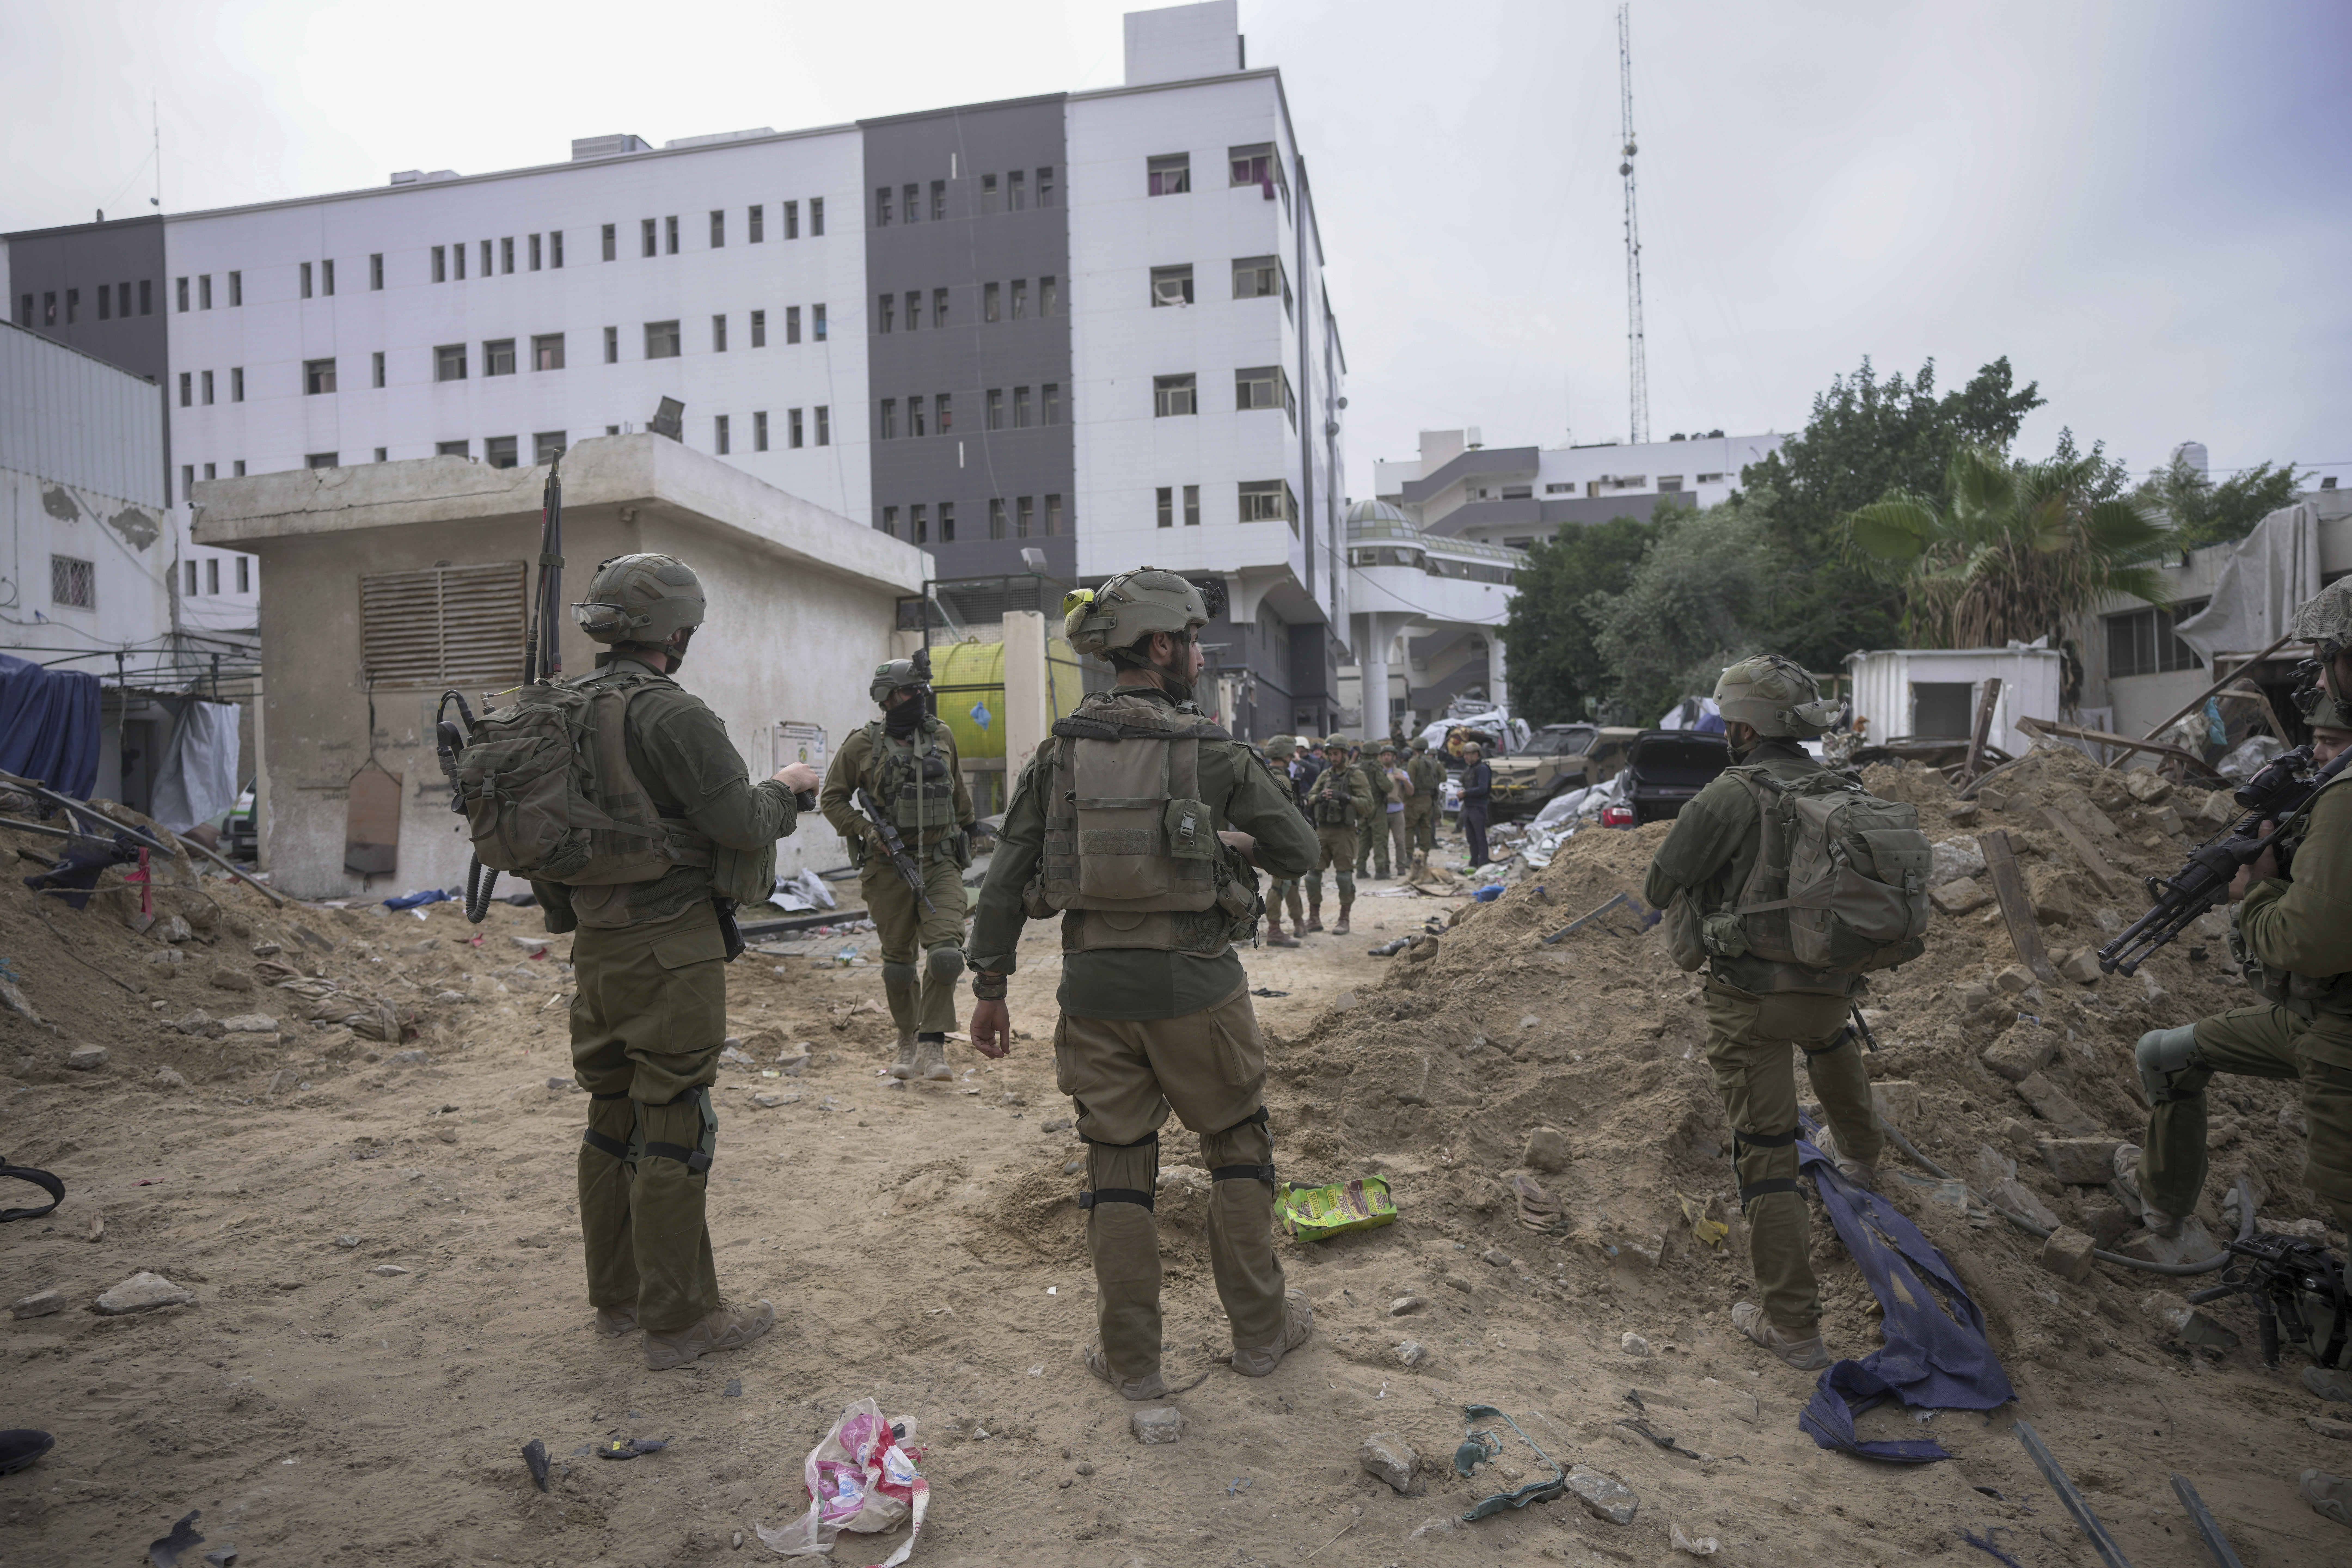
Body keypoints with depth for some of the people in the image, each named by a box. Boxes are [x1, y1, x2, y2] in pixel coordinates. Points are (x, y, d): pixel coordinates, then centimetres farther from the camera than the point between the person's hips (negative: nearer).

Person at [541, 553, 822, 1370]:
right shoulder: (672, 713, -18)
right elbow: (744, 827, -17)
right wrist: (783, 787, 0)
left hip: (598, 947, 9)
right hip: (670, 949, -9)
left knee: (613, 1118, 17)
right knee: (673, 1127, -1)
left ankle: (618, 1295, 30)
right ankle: (680, 1319, 9)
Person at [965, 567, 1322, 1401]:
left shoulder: (1061, 750, 2)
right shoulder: (1215, 750, -6)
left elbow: (1008, 872, 1)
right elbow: (1299, 853, 2)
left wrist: (990, 986, 8)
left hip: (1095, 984, 3)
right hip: (1193, 983, -2)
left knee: (1117, 1165, 13)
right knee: (1238, 1148, 16)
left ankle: (1130, 1357, 23)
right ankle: (1261, 1330, 28)